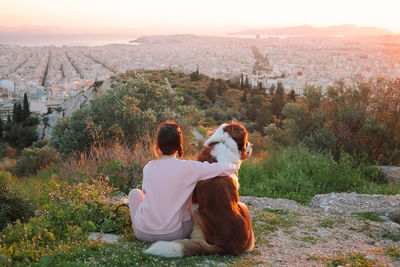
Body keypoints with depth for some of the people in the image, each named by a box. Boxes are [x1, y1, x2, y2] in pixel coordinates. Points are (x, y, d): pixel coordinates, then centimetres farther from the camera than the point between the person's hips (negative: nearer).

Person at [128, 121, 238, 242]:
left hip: (144, 233, 1)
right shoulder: (187, 168, -15)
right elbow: (223, 168, -15)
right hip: (174, 234, -1)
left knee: (135, 192, 27)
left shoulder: (148, 168, -6)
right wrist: (233, 167, 9)